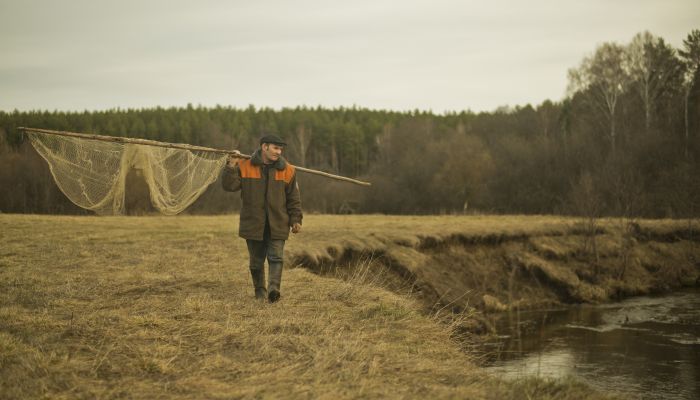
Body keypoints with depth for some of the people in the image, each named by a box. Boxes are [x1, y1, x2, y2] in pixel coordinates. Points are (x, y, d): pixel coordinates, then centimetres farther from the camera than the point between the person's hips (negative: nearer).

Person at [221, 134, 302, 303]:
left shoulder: (287, 170, 2)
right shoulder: (245, 166, 0)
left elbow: (294, 199, 6)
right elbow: (229, 186, -5)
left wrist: (295, 220, 1)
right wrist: (231, 167, -18)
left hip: (277, 225, 0)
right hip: (253, 224, 0)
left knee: (276, 257, -13)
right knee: (256, 261, 8)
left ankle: (274, 288, -23)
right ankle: (260, 292, 21)